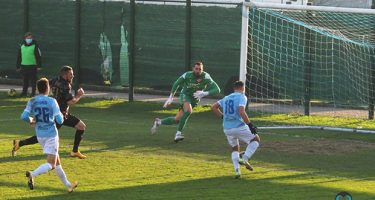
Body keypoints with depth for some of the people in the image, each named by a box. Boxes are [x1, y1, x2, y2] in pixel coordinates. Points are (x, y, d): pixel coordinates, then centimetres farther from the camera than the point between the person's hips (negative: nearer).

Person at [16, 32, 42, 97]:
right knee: (25, 81, 11)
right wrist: (18, 66, 14)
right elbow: (19, 57, 17)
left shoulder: (35, 46, -4)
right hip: (24, 66, 4)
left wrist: (39, 66, -12)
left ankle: (33, 92, 6)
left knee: (33, 81, 0)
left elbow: (39, 56, -6)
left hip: (32, 66, -4)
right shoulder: (22, 47, 11)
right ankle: (24, 92, 19)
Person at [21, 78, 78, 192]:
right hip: (51, 134, -6)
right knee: (51, 164, -7)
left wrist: (31, 120, 12)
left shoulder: (32, 102, -1)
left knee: (57, 162, 18)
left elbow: (24, 117, -9)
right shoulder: (51, 101, -12)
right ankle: (33, 174, -32)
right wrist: (61, 115, 8)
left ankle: (67, 185, 26)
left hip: (40, 135, 6)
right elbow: (59, 120, -14)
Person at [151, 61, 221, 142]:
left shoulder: (206, 77, -20)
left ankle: (159, 122, 27)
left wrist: (205, 93, -39)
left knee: (177, 120, 2)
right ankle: (179, 133, -28)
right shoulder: (187, 75, -20)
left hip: (194, 100, 3)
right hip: (185, 95, -3)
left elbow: (217, 89, -23)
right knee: (188, 110, -35)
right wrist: (171, 97, -4)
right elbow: (177, 83, -3)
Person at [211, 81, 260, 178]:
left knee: (235, 148, 23)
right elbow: (241, 112, -20)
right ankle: (245, 158, -7)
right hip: (239, 127, -6)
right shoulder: (242, 97, -5)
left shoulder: (226, 98, 16)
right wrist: (249, 125, -17)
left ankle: (237, 170, 6)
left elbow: (213, 107, 18)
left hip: (227, 129, 6)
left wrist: (222, 116, 23)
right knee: (256, 139, 13)